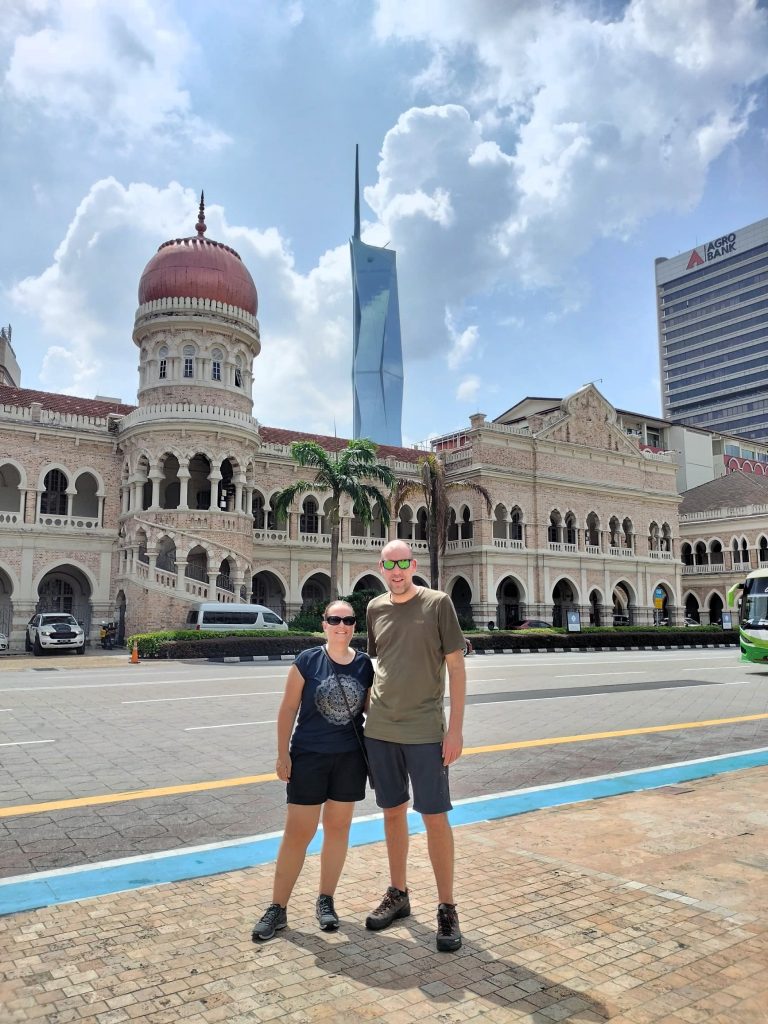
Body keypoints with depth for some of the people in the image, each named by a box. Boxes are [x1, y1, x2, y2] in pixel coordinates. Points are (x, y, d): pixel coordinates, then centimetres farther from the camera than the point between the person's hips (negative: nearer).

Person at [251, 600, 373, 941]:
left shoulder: (365, 665, -2)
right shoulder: (307, 661, -9)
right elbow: (288, 709, -5)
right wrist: (282, 755, -6)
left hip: (350, 758, 3)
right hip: (308, 757, -2)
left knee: (338, 827, 13)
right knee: (297, 833, 2)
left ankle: (326, 900, 29)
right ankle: (277, 908, 17)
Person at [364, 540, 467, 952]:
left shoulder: (438, 603, -5)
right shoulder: (375, 608, 7)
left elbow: (456, 667, -5)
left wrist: (455, 728, -9)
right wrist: (362, 717, 12)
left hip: (425, 731, -4)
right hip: (379, 730, 4)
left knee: (435, 817, 2)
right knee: (393, 812, 15)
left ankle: (447, 909, 17)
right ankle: (397, 894, 31)